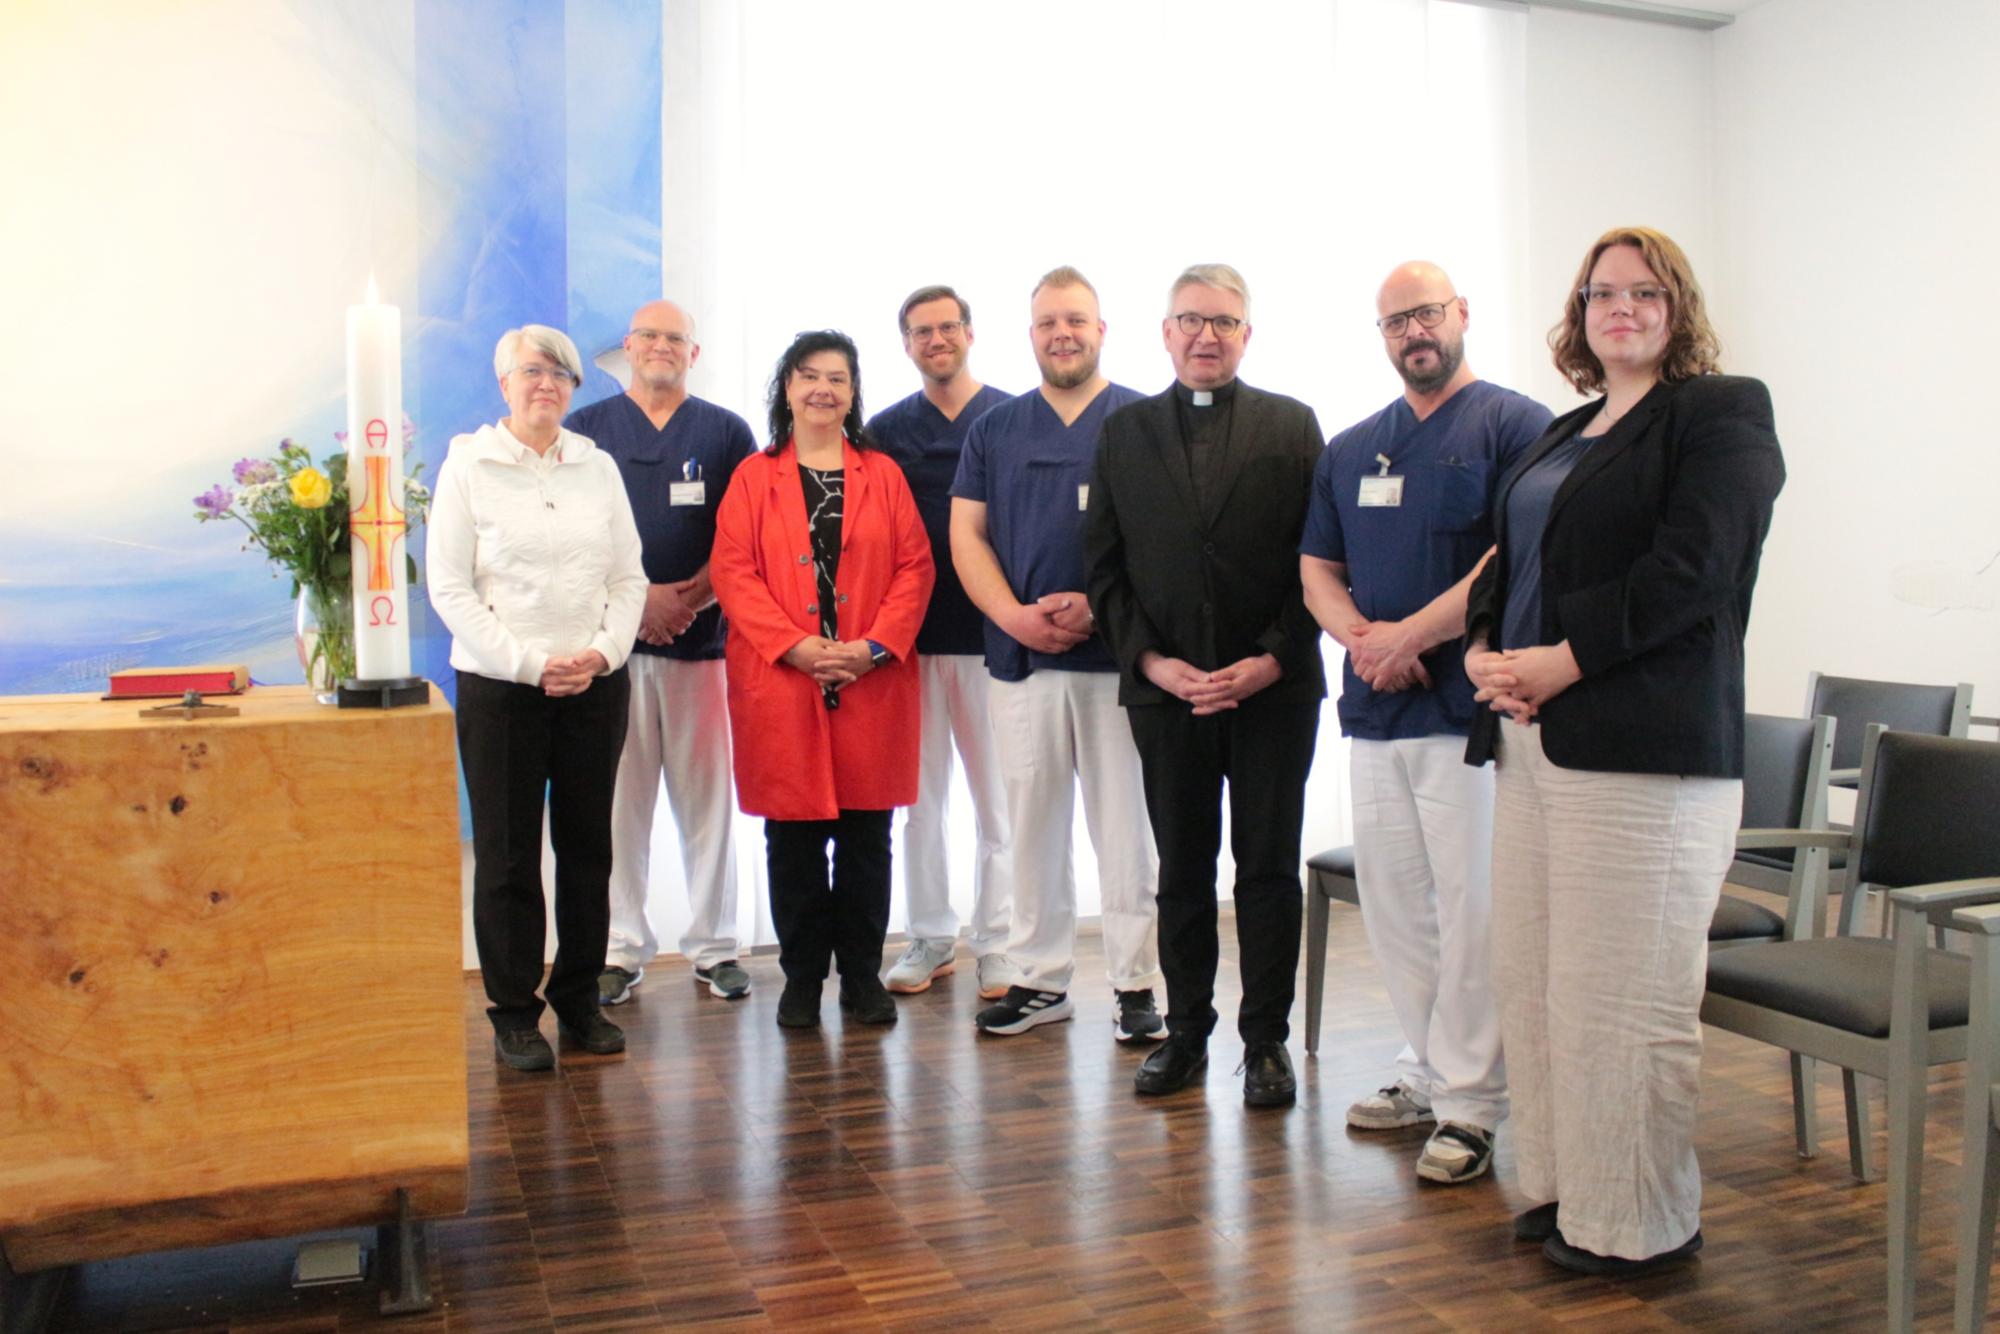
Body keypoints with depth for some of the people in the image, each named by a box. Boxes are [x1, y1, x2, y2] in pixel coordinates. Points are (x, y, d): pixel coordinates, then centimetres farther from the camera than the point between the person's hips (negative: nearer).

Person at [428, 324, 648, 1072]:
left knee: (588, 847, 7)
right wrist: (528, 662, -13)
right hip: (499, 688, -3)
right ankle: (513, 1013, 15)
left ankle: (579, 1000, 20)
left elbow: (630, 575, 9)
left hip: (596, 686, 3)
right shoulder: (467, 466, 0)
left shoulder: (598, 466, 9)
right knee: (507, 854, 3)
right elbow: (449, 587, -5)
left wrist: (603, 651, -7)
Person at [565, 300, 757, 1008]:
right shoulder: (586, 428, 11)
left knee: (706, 794, 3)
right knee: (618, 798, 2)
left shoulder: (726, 432, 11)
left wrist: (691, 596, -11)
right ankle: (621, 947, 12)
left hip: (702, 638, 0)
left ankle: (713, 945, 13)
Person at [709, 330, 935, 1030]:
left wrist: (876, 644, -10)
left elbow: (915, 566, 5)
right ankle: (802, 977, 16)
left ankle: (862, 975, 17)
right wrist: (795, 645, -13)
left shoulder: (883, 474, 11)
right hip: (780, 684, -1)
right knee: (793, 838, 4)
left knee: (867, 837, 5)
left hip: (872, 684, 1)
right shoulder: (754, 476, 8)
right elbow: (732, 571, -1)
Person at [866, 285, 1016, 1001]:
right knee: (920, 795, 8)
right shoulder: (885, 429, 10)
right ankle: (930, 938, 20)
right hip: (912, 639, 2)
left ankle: (995, 944, 14)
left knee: (996, 797, 4)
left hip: (993, 634, -2)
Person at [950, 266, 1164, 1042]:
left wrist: (1097, 605, -14)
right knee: (1031, 823, 8)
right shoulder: (995, 430, 14)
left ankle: (1135, 984, 12)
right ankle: (1039, 979, 20)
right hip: (1021, 657, 3)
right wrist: (1015, 616, -7)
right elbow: (966, 534, 9)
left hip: (1117, 655, -3)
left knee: (1126, 824, 2)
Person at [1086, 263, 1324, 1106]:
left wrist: (1272, 659, -11)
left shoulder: (1292, 426, 5)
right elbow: (1106, 567, 6)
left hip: (1272, 687, -1)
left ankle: (1266, 1040, 17)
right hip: (1165, 689, 2)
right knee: (1181, 871, 10)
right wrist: (1149, 659, -6)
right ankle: (1185, 1032, 22)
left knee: (1269, 869, 5)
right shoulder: (1125, 432, 10)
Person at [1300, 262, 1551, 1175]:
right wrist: (1359, 636, -7)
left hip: (1471, 706, -6)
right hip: (1373, 709, 6)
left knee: (1472, 907, -3)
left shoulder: (1516, 425, -2)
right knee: (1390, 902, 11)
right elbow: (1317, 567, 14)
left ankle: (1471, 1105, 9)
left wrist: (1409, 636, -15)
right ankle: (1427, 1070, 26)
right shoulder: (1348, 451, 17)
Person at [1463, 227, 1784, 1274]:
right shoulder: (1563, 434, 22)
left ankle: (1639, 1222, 14)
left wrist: (1559, 660, -17)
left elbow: (1688, 571, -13)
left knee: (1620, 992, -3)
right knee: (1529, 979, 10)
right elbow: (1507, 560, 20)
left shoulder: (1723, 413, -1)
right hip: (1531, 741, 8)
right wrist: (1484, 650, 0)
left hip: (1644, 748, -8)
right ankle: (1560, 1187, 24)